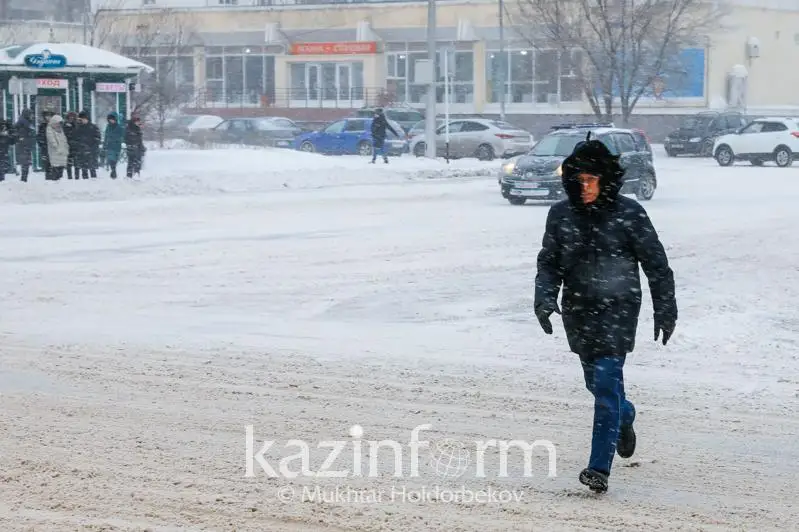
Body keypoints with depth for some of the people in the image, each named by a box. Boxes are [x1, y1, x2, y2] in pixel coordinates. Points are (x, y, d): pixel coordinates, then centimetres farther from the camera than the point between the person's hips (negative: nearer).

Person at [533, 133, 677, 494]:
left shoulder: (628, 214, -9)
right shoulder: (561, 215, 1)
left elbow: (656, 264, -2)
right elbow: (549, 262, 6)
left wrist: (665, 311, 0)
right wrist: (544, 298, -11)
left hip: (617, 309, -5)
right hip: (578, 313, 5)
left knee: (606, 382, -14)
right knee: (596, 381, 18)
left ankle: (599, 468, -14)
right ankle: (624, 418, 52)